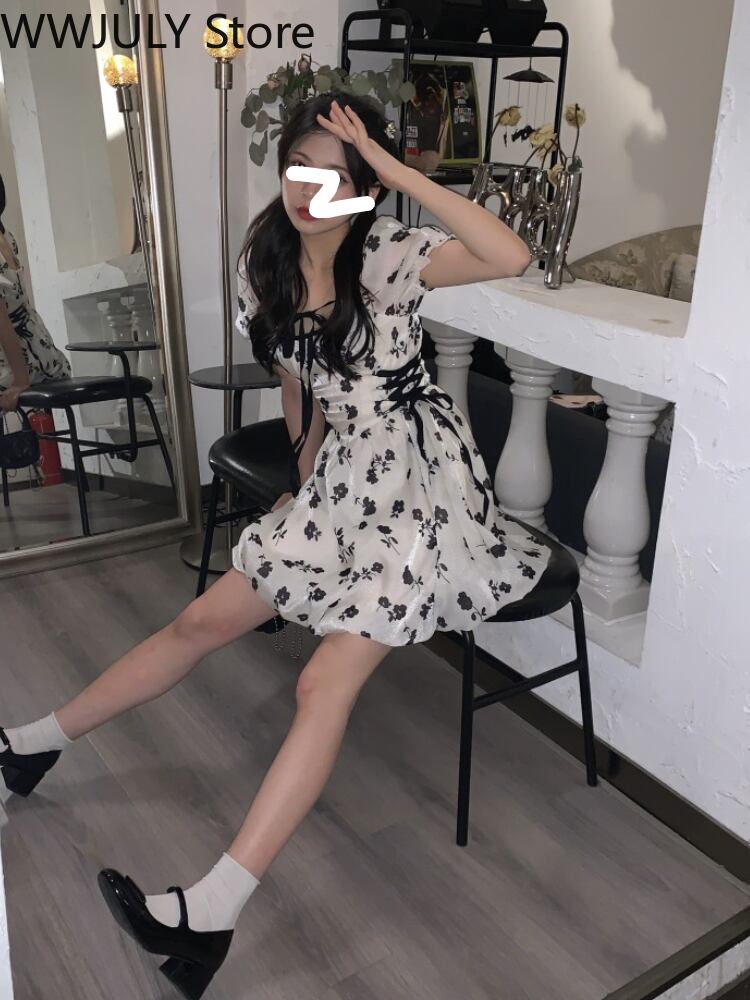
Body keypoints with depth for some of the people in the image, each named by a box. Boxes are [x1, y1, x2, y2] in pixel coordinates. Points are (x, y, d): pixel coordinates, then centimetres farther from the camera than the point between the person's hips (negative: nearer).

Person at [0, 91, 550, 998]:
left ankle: (212, 913, -17)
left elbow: (511, 257, -30)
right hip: (338, 482, 6)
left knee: (324, 683, -17)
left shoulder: (390, 254, -12)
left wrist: (401, 172, -25)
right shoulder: (264, 261, 5)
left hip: (418, 482, -6)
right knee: (204, 620, 10)